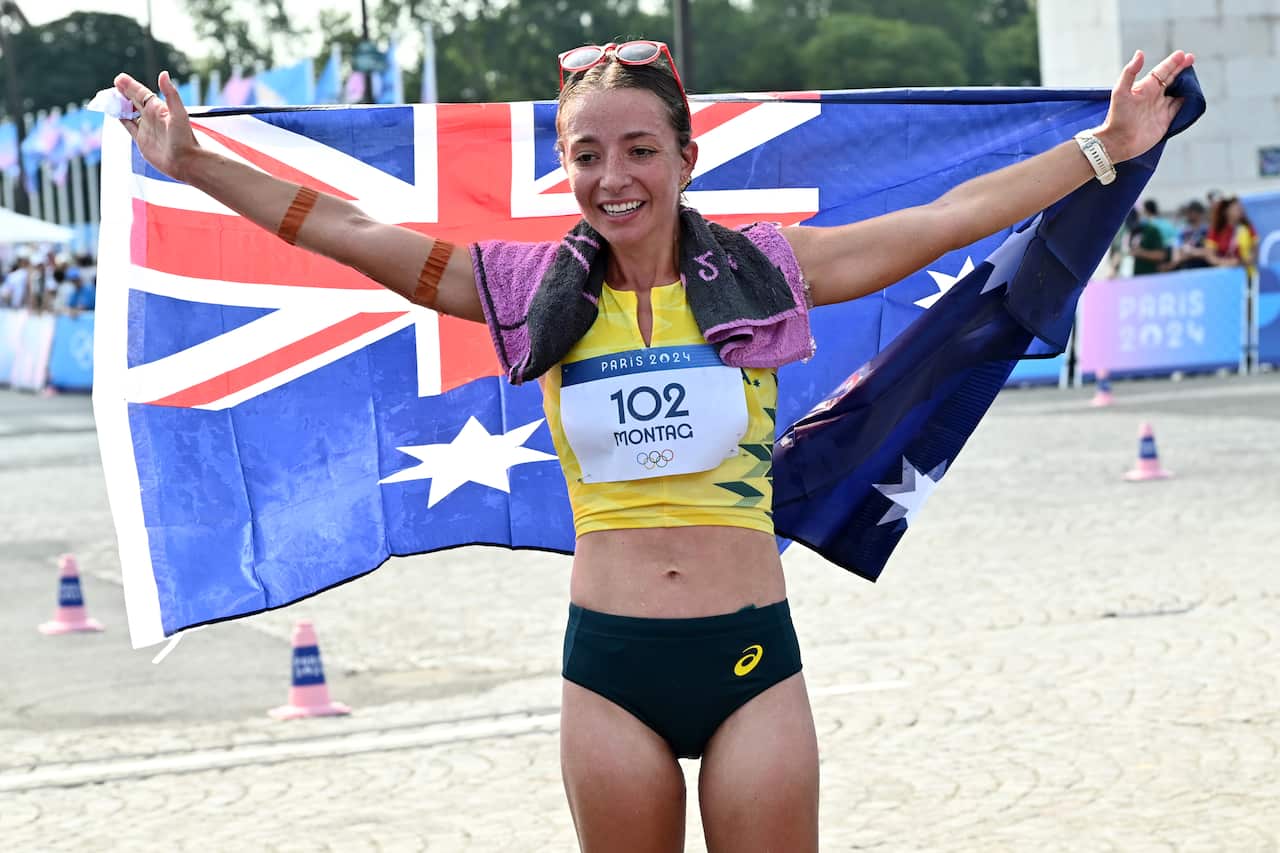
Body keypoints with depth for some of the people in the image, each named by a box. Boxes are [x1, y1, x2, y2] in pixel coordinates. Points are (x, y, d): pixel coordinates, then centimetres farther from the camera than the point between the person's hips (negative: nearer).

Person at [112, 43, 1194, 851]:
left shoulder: (760, 270, 1)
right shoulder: (534, 289, 4)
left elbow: (955, 215, 2)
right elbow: (350, 233, 5)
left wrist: (1106, 149, -1)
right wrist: (197, 165, 2)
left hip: (751, 655, -1)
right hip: (610, 659, 1)